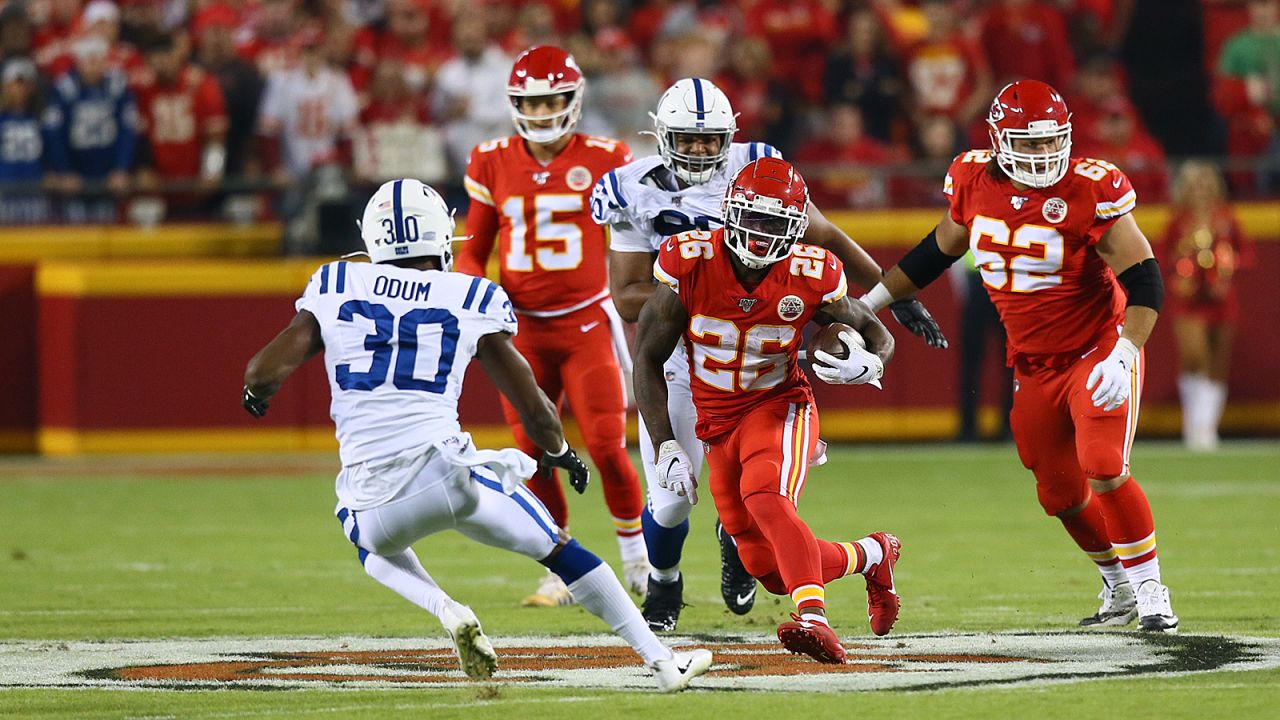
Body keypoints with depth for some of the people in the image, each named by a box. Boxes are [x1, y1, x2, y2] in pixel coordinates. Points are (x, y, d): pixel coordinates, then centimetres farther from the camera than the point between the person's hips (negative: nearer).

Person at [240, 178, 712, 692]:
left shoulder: (336, 287, 10)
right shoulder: (471, 301, 8)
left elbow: (265, 370, 6)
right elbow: (534, 409, 14)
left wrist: (256, 391, 31)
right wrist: (558, 451, 35)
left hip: (372, 499, 1)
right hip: (445, 470, -1)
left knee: (378, 550, 37)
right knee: (559, 550, 17)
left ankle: (444, 610, 8)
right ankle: (661, 661, 15)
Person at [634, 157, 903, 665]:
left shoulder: (810, 278, -15)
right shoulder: (690, 263, -16)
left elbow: (875, 333, 2)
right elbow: (648, 359, -9)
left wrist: (867, 366, -24)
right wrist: (666, 447, -16)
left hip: (780, 406, -3)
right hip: (718, 425, 3)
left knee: (765, 497, -36)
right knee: (770, 570, 5)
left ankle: (814, 619, -47)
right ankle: (871, 556, 31)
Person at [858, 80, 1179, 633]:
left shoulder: (1090, 191, -20)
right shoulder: (975, 182, -5)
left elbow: (1144, 280, -20)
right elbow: (938, 251, 14)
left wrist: (1123, 355, -32)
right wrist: (869, 304, 16)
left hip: (1098, 352, -5)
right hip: (1034, 368, 5)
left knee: (1104, 472, -21)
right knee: (1061, 497, 10)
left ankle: (1151, 593, -6)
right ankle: (1119, 593, 32)